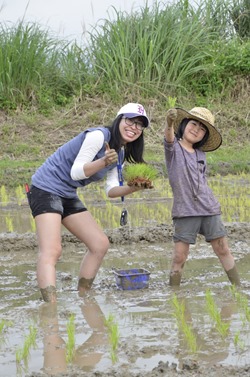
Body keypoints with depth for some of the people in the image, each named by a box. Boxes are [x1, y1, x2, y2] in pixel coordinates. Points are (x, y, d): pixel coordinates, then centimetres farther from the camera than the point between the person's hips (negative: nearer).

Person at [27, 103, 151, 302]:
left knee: (100, 244, 7)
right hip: (46, 188, -10)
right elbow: (76, 172, -20)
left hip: (68, 196, 10)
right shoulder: (98, 136, -17)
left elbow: (111, 190, 7)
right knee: (52, 251, -23)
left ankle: (80, 299, 15)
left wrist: (134, 188, -10)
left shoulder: (120, 153, 12)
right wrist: (103, 162, -34)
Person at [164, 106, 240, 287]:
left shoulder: (200, 154, 14)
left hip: (209, 209, 5)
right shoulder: (174, 148, -2)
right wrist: (170, 123, -47)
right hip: (185, 211, -4)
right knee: (179, 256, -6)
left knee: (223, 250, 7)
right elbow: (169, 137, -26)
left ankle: (238, 286, 18)